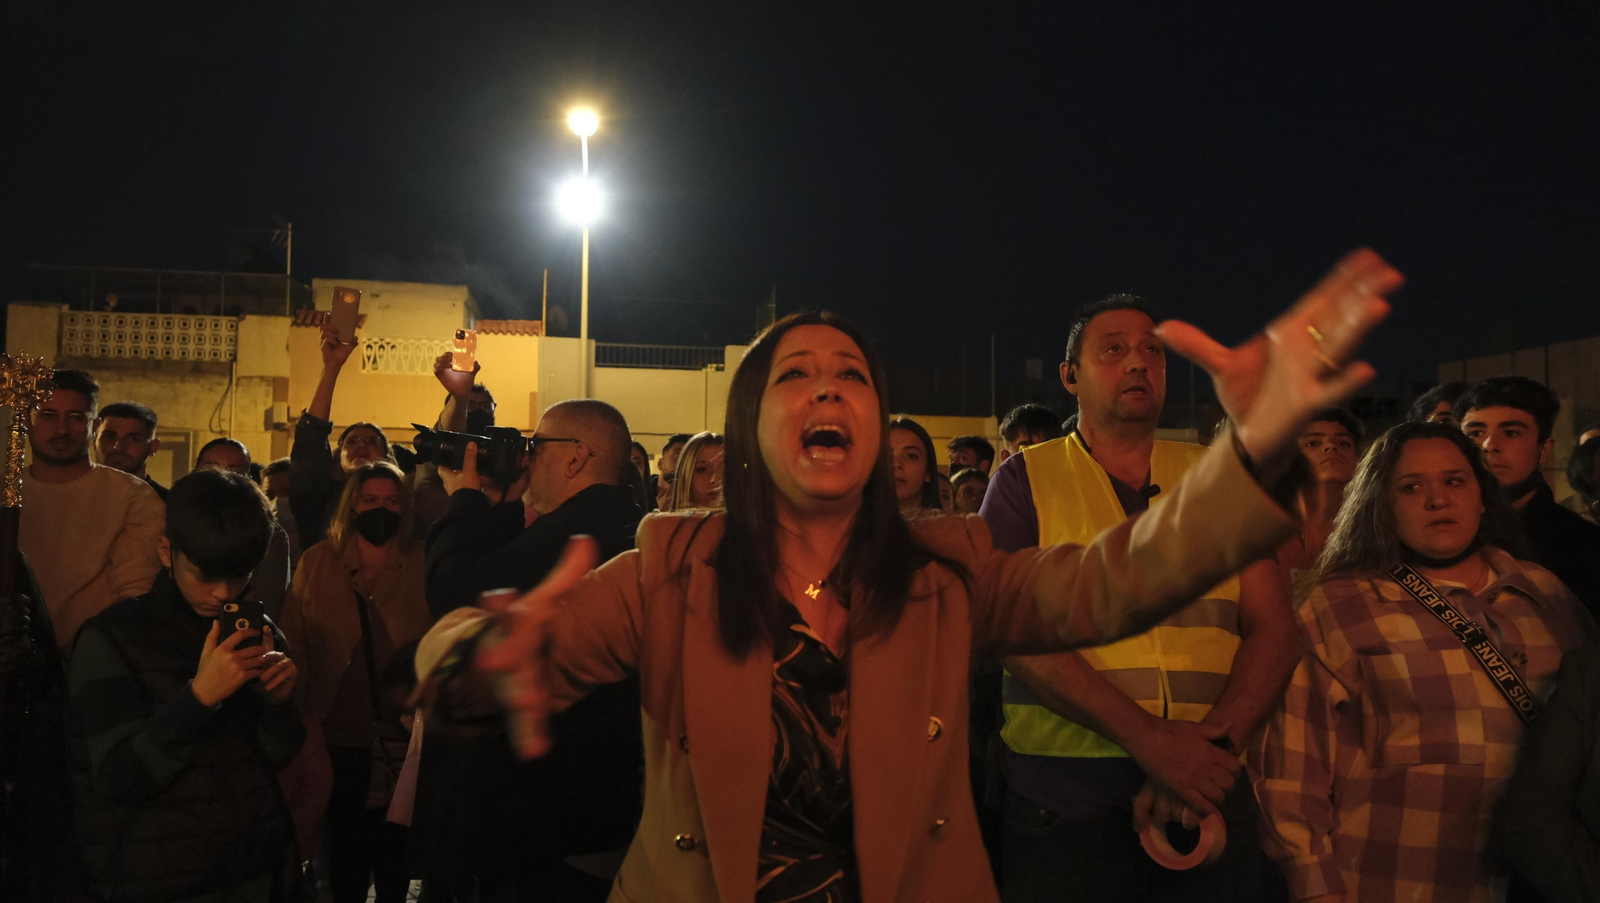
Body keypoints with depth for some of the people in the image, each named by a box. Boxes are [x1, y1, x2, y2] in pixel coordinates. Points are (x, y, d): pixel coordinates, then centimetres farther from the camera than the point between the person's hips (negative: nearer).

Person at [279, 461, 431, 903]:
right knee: (345, 850, 12)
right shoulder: (318, 560, 4)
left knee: (394, 846, 11)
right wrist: (304, 707, -1)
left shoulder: (423, 563, -1)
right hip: (339, 735, 1)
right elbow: (294, 639, 6)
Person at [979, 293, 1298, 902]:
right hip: (1062, 800, -2)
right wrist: (1146, 736, -19)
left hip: (1207, 795, 3)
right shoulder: (1026, 480, 3)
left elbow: (1273, 630, 4)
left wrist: (1214, 742, -14)